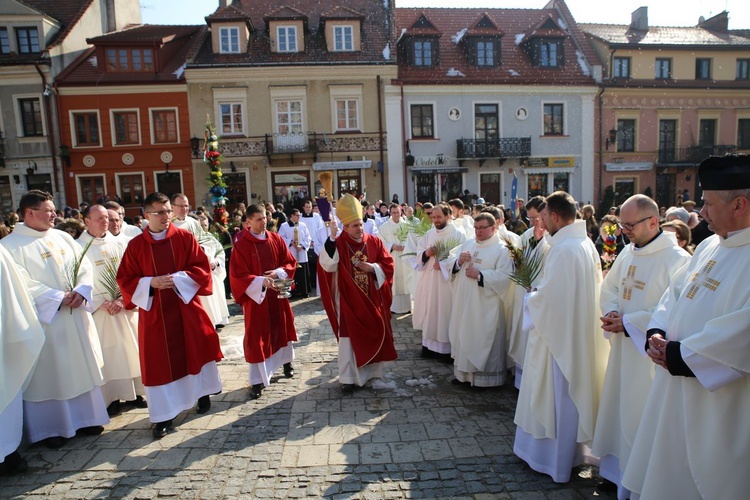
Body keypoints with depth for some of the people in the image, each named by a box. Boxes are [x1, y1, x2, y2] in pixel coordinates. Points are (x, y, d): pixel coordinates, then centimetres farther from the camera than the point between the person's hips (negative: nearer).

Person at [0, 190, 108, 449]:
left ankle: (85, 417, 27)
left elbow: (85, 267, 6)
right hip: (44, 320, -5)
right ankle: (49, 428, 21)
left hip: (77, 316, 5)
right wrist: (59, 298, -18)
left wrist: (81, 291, -12)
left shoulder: (63, 237, 9)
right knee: (48, 373, 5)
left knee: (82, 367, 13)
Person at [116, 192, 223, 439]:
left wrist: (178, 278, -18)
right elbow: (125, 279, 1)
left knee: (195, 350, 11)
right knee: (159, 360, 3)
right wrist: (150, 283, -16)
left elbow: (201, 266, -4)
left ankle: (201, 392, 34)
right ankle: (164, 414, 13)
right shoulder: (135, 245, 0)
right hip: (154, 310, 0)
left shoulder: (185, 238, -1)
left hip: (186, 306, 0)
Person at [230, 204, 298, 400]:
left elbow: (291, 262, 3)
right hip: (256, 296, -4)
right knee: (257, 337, 0)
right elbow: (238, 275, -14)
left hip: (277, 293, 4)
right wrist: (261, 281, -27)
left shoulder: (276, 239, 1)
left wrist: (278, 273, -16)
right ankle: (257, 380, 8)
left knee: (282, 329, 18)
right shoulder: (241, 245, -10)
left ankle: (287, 361, 42)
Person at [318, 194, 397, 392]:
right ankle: (348, 377, 13)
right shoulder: (338, 244, -7)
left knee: (373, 335, 12)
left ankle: (371, 371, 29)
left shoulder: (374, 242, 2)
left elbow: (388, 265, 4)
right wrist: (331, 239, -31)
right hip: (348, 300, -3)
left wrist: (373, 268, -14)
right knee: (349, 337, 2)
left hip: (371, 299, 3)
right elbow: (327, 266, -24)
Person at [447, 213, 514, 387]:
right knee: (464, 336, 12)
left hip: (486, 305, -6)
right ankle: (464, 372, 25)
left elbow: (504, 276, -18)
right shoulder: (468, 244, 12)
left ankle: (486, 376, 14)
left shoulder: (502, 249, -7)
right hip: (464, 302, 6)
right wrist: (458, 261, -9)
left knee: (484, 340, 1)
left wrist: (480, 275, -21)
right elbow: (452, 266, 13)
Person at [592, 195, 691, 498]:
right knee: (618, 407, 16)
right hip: (623, 345, 7)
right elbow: (609, 287, 15)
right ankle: (618, 470, 33)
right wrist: (612, 312, -5)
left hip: (649, 351, -7)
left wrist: (628, 322, -18)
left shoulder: (676, 259, -15)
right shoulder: (628, 252, 8)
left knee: (639, 415, 2)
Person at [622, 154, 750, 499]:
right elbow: (676, 291, 13)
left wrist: (681, 355, -19)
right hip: (677, 389, 8)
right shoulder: (711, 246, 8)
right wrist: (657, 332, -3)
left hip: (717, 405, -8)